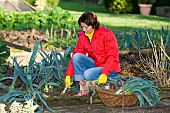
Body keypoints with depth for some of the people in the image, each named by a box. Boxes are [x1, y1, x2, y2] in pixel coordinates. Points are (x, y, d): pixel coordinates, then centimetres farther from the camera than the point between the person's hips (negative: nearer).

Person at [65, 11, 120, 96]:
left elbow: (113, 56, -20)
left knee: (88, 74, -31)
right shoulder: (82, 36, 0)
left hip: (110, 69, -6)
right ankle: (82, 89, -19)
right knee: (77, 56, -18)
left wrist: (104, 74, -32)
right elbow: (75, 55, -1)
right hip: (94, 65, 6)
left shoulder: (106, 34, -17)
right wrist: (68, 75, -12)